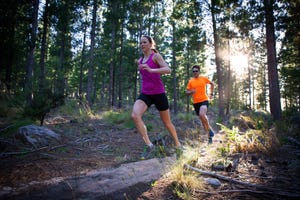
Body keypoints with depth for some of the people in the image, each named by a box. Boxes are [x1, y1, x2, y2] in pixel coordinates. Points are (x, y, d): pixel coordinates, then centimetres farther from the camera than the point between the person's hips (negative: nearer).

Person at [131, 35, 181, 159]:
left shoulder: (156, 56, -3)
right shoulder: (139, 61, 15)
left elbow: (168, 70, -20)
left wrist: (151, 70, -32)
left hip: (159, 94, -4)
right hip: (145, 94, 4)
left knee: (167, 123, 9)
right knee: (135, 116, -25)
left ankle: (178, 144, 35)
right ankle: (149, 146, -17)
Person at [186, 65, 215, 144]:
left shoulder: (204, 78, 0)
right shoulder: (190, 81, 4)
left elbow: (212, 84, 17)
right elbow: (187, 92, 6)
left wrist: (211, 94, 12)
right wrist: (191, 92, -16)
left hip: (204, 100, -4)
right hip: (196, 102, 4)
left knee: (202, 114, -31)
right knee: (202, 119, 10)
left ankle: (210, 129, -7)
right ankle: (209, 136, 26)